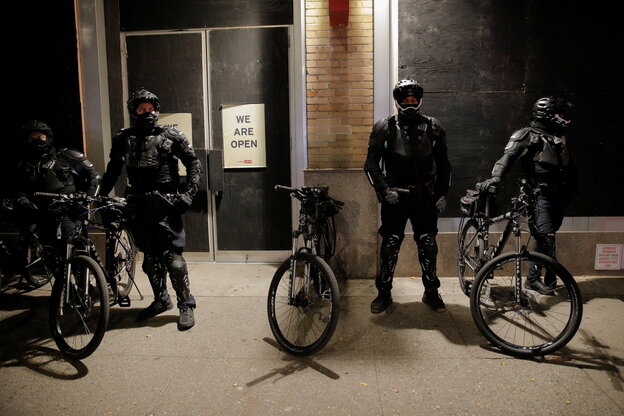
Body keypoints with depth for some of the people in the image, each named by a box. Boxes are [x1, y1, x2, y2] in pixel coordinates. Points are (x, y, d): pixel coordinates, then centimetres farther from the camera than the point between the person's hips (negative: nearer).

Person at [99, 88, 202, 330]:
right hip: (140, 208, 4)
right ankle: (161, 300, 30)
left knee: (172, 257, -6)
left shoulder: (170, 136, -1)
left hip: (166, 206, -4)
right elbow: (113, 170, 18)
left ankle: (186, 305, 7)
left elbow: (193, 162, 2)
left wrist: (189, 192, -7)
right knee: (150, 258, 13)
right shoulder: (123, 139, 8)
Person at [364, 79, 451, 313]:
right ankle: (384, 293, 15)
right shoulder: (385, 127, 0)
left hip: (424, 197, 2)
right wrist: (385, 190, -11)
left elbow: (443, 164, 13)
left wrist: (442, 194, 7)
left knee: (428, 246, 5)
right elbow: (371, 163, -1)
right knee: (389, 246, 2)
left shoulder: (432, 128, 7)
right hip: (394, 197, -1)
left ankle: (431, 292, 21)